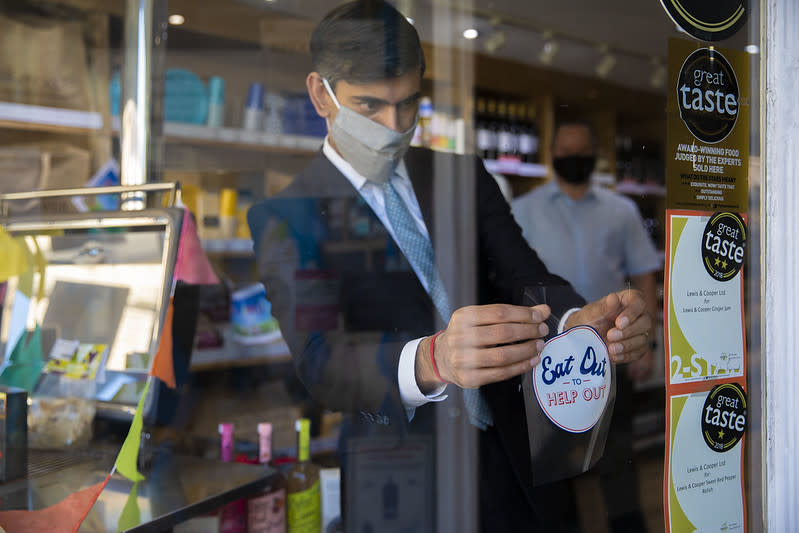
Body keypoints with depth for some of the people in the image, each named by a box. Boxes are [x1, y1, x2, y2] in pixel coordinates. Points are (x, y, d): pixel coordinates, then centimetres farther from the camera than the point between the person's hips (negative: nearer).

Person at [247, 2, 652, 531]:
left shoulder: (463, 176, 6)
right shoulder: (284, 217, -10)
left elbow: (525, 279, -4)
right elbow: (317, 357, -23)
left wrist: (580, 321, -29)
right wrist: (430, 361, -44)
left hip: (508, 464, 4)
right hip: (396, 484, -4)